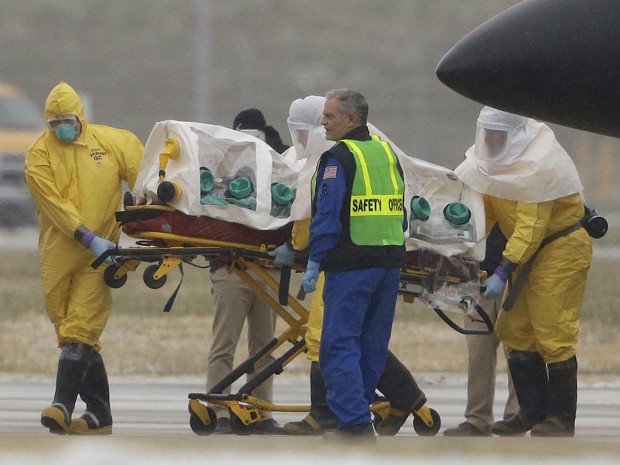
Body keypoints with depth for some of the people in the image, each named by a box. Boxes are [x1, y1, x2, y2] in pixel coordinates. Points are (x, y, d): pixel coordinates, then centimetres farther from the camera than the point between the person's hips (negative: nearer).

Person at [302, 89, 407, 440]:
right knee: (372, 345, 14)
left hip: (350, 265, -8)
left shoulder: (339, 159, -11)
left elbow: (328, 216, -15)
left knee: (340, 345, -7)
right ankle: (357, 408, 22)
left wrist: (314, 263, -9)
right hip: (389, 263, 8)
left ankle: (356, 422, -16)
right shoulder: (388, 154, 13)